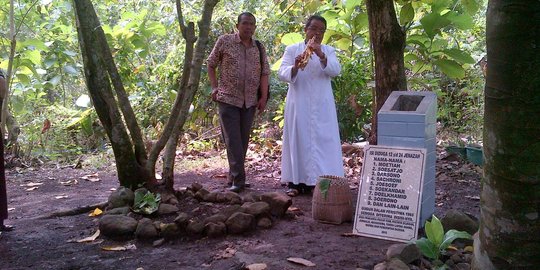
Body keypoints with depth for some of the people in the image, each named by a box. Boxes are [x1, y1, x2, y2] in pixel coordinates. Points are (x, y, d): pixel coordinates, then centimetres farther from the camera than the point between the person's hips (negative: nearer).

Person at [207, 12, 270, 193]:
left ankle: (233, 176, 21)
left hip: (250, 102, 4)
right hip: (228, 99, -4)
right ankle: (238, 179, -5)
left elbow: (264, 73, 8)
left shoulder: (259, 48, 9)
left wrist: (264, 97, 0)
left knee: (243, 140, 9)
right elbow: (211, 64, 7)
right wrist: (214, 87, -2)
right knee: (233, 140, -7)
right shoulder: (224, 41, 0)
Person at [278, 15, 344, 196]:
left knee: (322, 141, -3)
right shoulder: (292, 49, 7)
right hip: (298, 104, -1)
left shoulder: (328, 50, 11)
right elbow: (282, 74, -5)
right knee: (298, 140, -1)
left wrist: (321, 56, -23)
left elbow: (336, 70, -7)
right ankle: (296, 182, 5)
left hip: (322, 106, 1)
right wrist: (295, 67, -26)